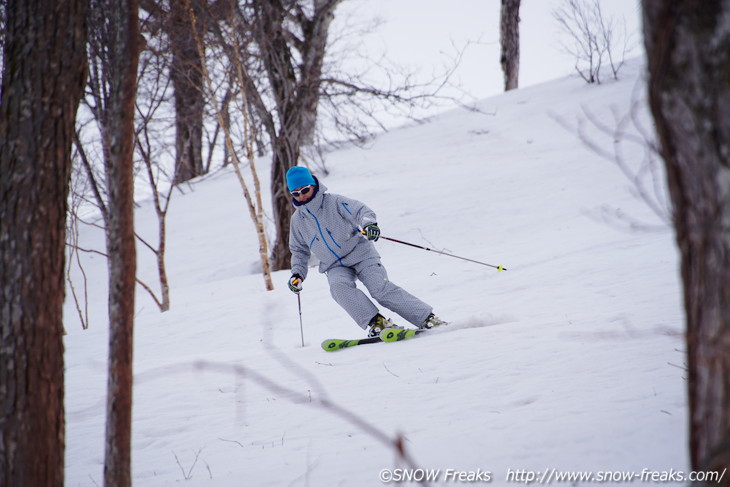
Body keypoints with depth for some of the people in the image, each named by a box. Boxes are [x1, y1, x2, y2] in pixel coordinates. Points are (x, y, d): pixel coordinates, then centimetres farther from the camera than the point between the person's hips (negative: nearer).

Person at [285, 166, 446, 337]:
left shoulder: (334, 202, -7)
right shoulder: (298, 220, 7)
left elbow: (361, 210, -19)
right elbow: (300, 250, 20)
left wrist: (368, 223, -41)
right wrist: (297, 274, 7)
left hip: (360, 254, -4)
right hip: (335, 266, 4)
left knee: (381, 289, -21)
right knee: (339, 286, -30)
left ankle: (427, 318, -16)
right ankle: (376, 322, -32)